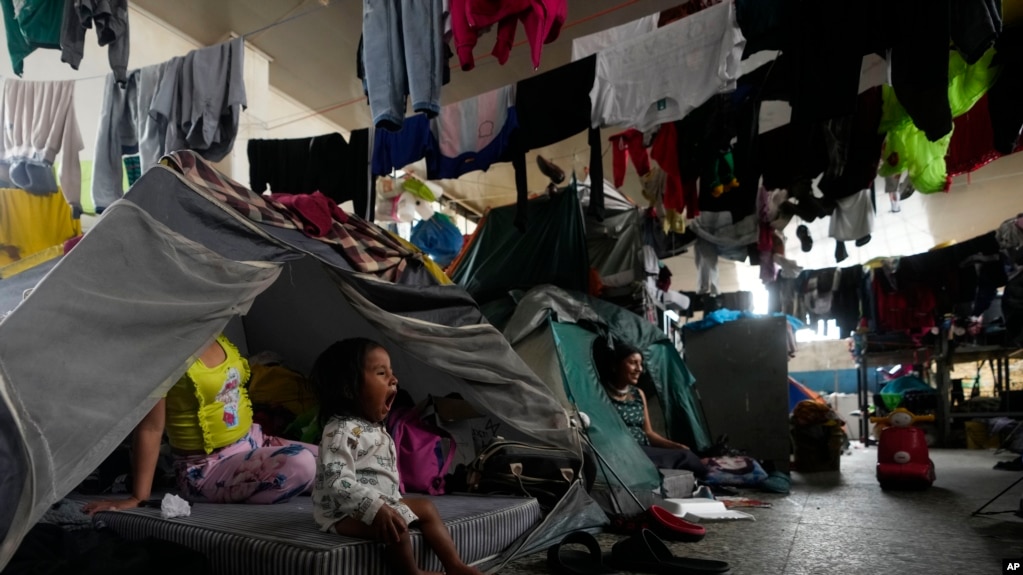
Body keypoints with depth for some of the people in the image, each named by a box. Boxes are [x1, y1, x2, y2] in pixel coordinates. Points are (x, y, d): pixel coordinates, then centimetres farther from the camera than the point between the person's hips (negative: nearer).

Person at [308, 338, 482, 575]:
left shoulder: (375, 428, 8)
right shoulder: (341, 431, -24)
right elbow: (338, 482, -34)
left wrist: (387, 503, 20)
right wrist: (376, 509, -39)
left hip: (380, 501, 10)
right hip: (344, 512, -10)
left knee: (426, 507, 9)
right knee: (395, 525, -30)